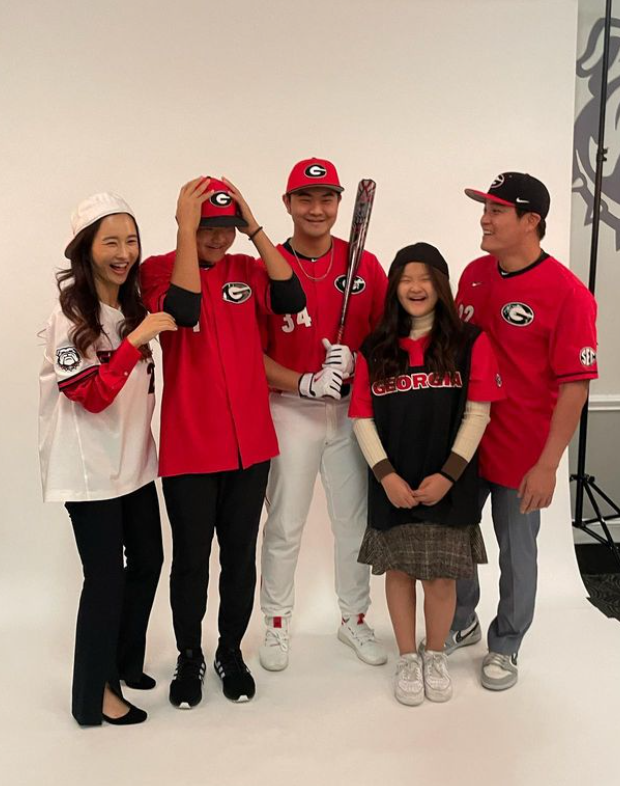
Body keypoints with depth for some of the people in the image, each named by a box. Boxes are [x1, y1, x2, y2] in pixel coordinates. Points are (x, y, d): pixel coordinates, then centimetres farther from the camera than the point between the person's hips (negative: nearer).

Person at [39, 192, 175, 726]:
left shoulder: (133, 306, 7)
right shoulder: (69, 316, -16)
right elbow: (92, 396, -24)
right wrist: (137, 339, -30)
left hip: (133, 460, 8)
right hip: (89, 468, -8)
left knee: (148, 561, 15)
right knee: (106, 577, 0)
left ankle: (125, 663, 36)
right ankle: (95, 693, 19)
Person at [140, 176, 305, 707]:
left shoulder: (247, 269, 6)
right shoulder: (159, 269, -4)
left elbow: (291, 299, -13)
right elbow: (183, 309, -26)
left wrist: (254, 226, -14)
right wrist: (187, 229, -21)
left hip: (250, 442, 3)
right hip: (188, 445, -3)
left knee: (241, 553, 14)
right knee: (191, 558, 10)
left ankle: (231, 650, 34)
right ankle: (189, 657, 31)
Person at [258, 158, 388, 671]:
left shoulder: (365, 265, 2)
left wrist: (354, 360, -14)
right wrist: (303, 383, -19)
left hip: (353, 407, 3)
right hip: (290, 410, -2)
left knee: (355, 521, 12)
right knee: (284, 526, 7)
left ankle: (355, 620, 32)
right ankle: (277, 625, 27)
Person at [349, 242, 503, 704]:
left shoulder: (470, 342, -2)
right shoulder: (376, 349, 3)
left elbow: (477, 413, -5)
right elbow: (362, 418, 1)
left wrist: (447, 475, -11)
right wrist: (386, 475, -8)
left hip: (449, 484, -1)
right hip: (393, 484, 2)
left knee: (441, 573, 6)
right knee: (399, 569, 10)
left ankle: (436, 655, 30)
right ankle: (407, 658, 29)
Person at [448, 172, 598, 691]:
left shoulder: (567, 293, -16)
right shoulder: (474, 274, 3)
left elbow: (575, 385, -16)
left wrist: (548, 463, -17)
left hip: (521, 453, -5)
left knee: (517, 553, 12)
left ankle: (505, 647, 33)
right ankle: (460, 624, 41)